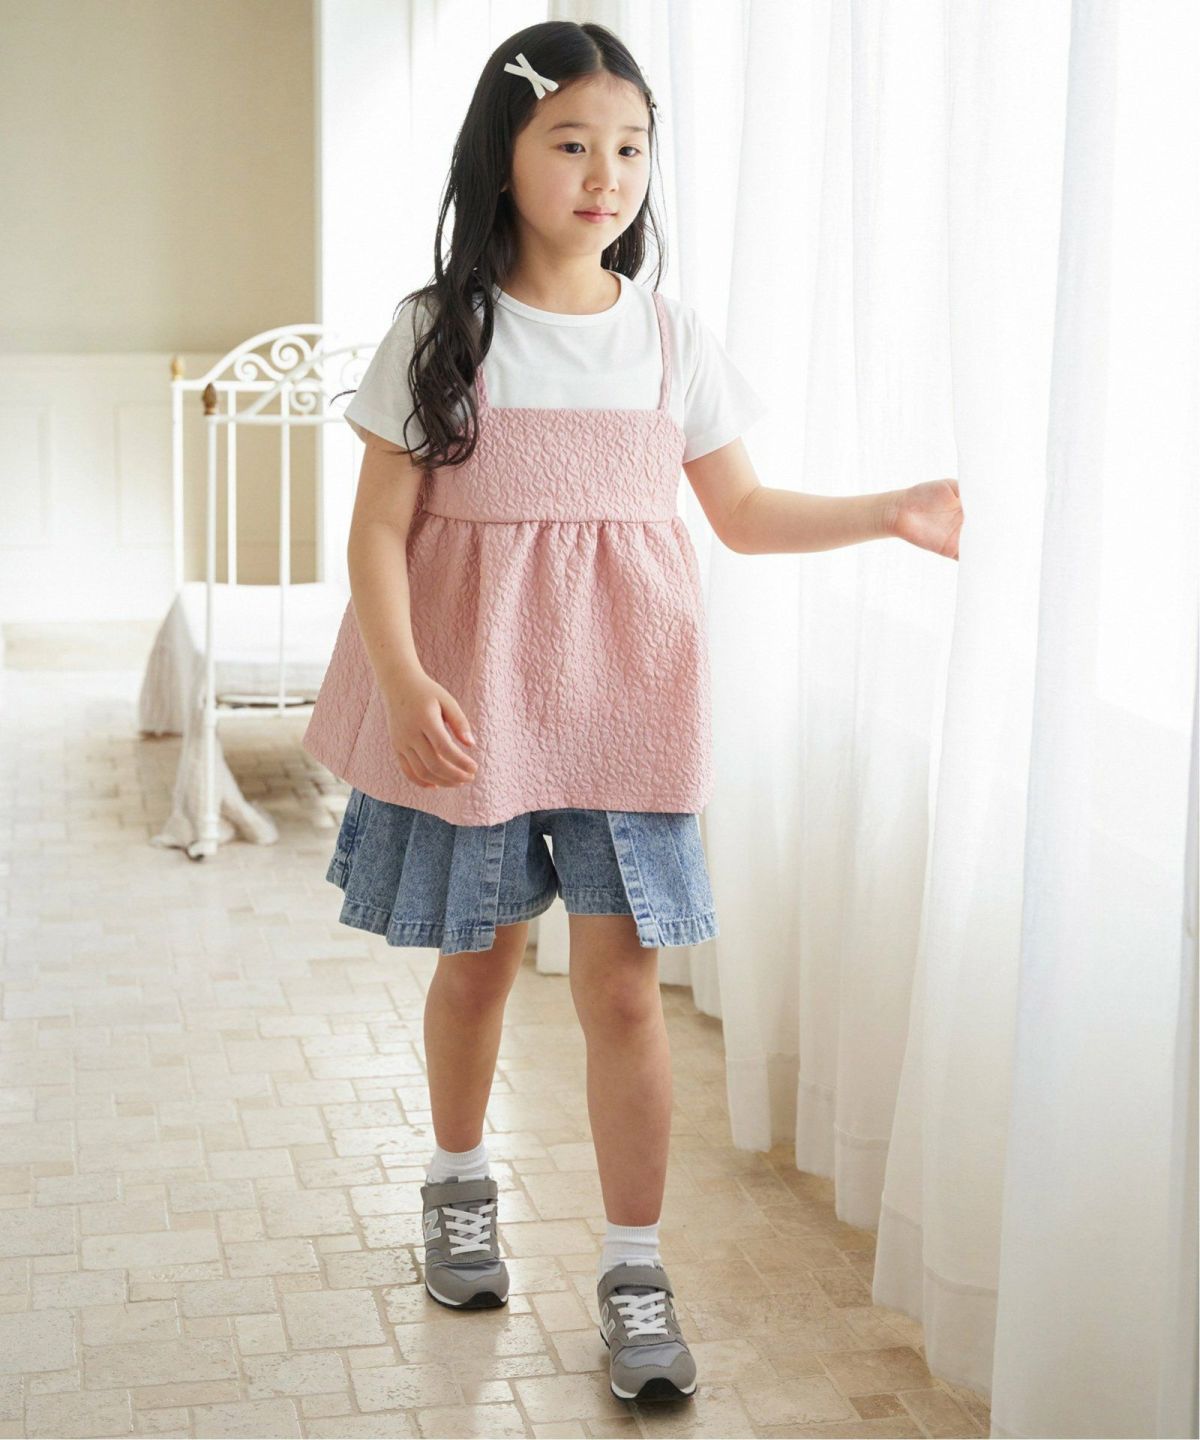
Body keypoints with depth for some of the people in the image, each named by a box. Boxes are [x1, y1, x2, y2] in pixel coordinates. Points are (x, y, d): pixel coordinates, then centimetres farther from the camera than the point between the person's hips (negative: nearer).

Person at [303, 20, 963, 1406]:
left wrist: (893, 511, -1)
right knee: (476, 957, 13)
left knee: (620, 981, -2)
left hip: (619, 691, 1)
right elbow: (381, 526, -7)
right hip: (468, 696, -1)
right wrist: (401, 680, -21)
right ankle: (460, 1185, 39)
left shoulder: (671, 337, 3)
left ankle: (634, 1270, 10)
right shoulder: (439, 331, -4)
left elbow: (742, 510, 11)